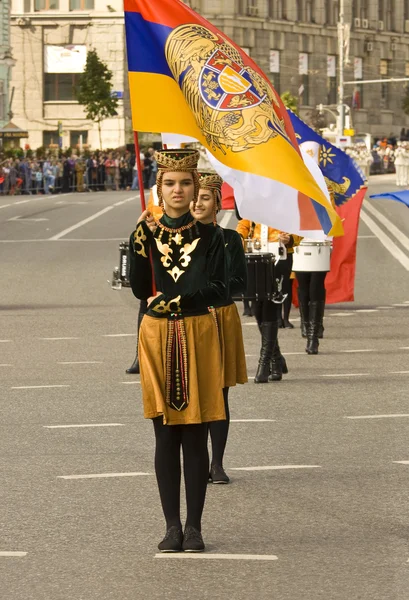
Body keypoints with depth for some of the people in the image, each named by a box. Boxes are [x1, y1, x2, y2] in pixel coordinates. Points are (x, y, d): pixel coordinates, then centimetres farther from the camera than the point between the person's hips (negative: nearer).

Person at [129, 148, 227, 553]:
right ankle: (172, 525, 9)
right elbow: (140, 289, -5)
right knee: (166, 435, 3)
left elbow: (216, 290, -6)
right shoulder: (146, 233, 5)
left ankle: (194, 526, 7)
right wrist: (141, 241, -14)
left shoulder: (210, 236, 2)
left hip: (198, 336, -1)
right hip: (158, 337, 1)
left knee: (195, 436, 0)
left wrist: (174, 301, -14)